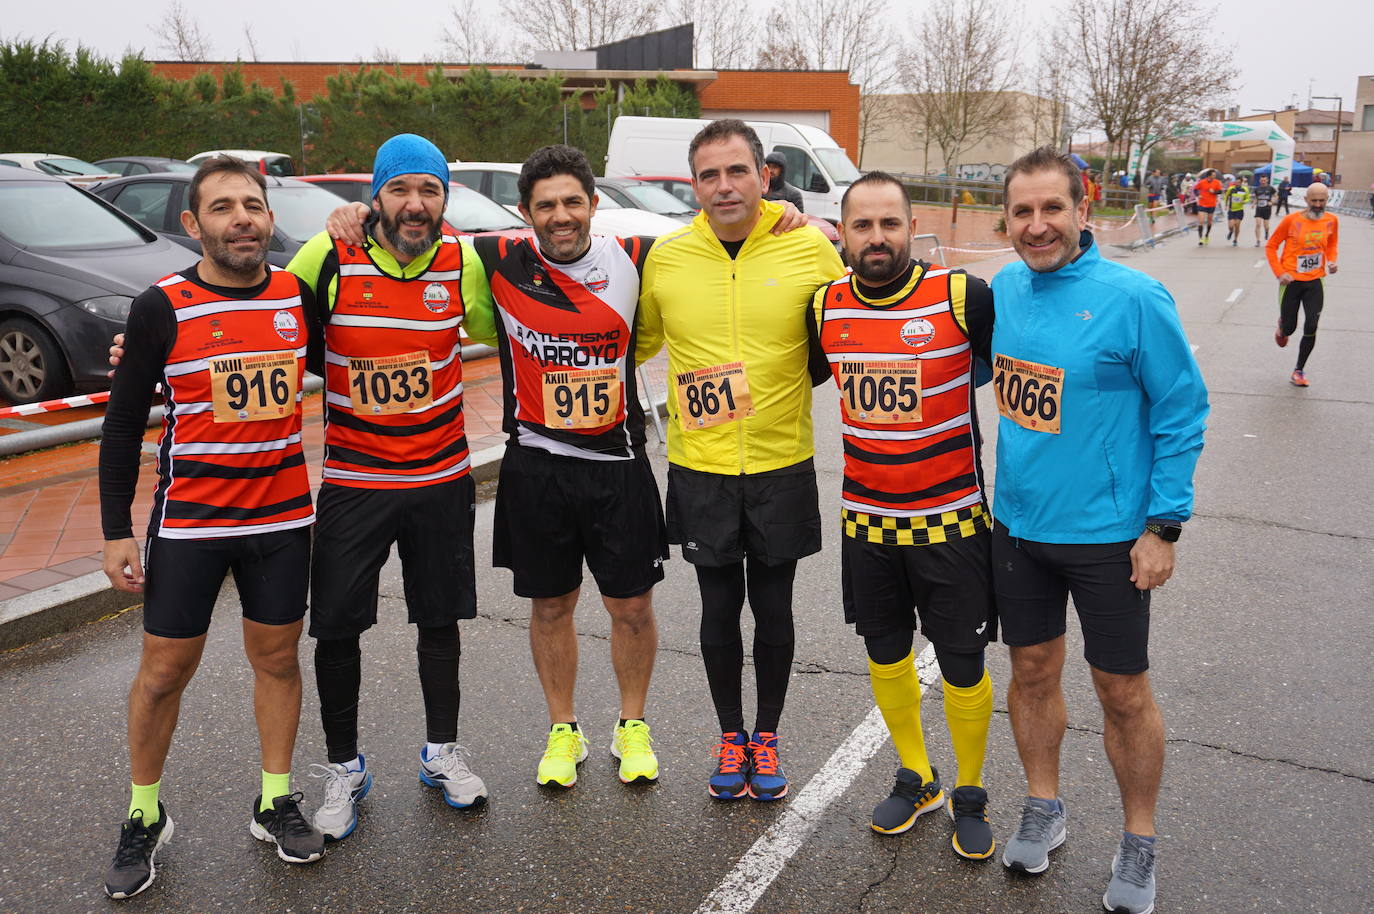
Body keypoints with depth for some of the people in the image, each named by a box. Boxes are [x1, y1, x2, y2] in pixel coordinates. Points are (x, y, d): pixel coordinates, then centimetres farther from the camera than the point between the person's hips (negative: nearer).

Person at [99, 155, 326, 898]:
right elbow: (124, 422, -3)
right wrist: (116, 531, -6)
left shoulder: (298, 296, 0)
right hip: (187, 522, -2)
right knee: (164, 670, 6)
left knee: (277, 657, 11)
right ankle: (145, 817, 26)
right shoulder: (162, 308, -8)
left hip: (283, 516, 3)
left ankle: (274, 804, 28)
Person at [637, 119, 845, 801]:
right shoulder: (666, 256, -3)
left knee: (773, 609, 12)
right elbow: (636, 342, 14)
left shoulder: (810, 248, -7)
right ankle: (730, 736, 33)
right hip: (700, 469, 1)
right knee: (720, 609, 12)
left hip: (783, 467, -1)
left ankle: (767, 735, 33)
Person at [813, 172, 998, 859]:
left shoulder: (962, 297, -14)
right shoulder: (826, 306, -2)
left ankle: (969, 794, 31)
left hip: (951, 518, -3)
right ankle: (917, 780, 39)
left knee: (962, 666, 7)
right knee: (885, 653, 16)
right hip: (865, 518, 4)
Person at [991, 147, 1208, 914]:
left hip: (1108, 534, -5)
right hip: (1018, 525, 5)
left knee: (1123, 692, 8)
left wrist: (1165, 526, -12)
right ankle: (1044, 808, 38)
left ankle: (1140, 843, 29)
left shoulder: (1133, 297, -16)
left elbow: (1182, 410, -11)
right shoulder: (1004, 289, 0)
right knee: (1032, 671, 17)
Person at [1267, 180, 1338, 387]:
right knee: (1289, 328, 5)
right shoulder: (1291, 220, -11)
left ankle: (1299, 370, 10)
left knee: (1311, 328, -7)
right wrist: (1280, 272, -13)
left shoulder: (1331, 220, -1)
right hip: (1292, 281, -2)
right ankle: (1281, 328, 45)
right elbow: (1271, 246, -3)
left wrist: (1332, 261, -3)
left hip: (1315, 281, 2)